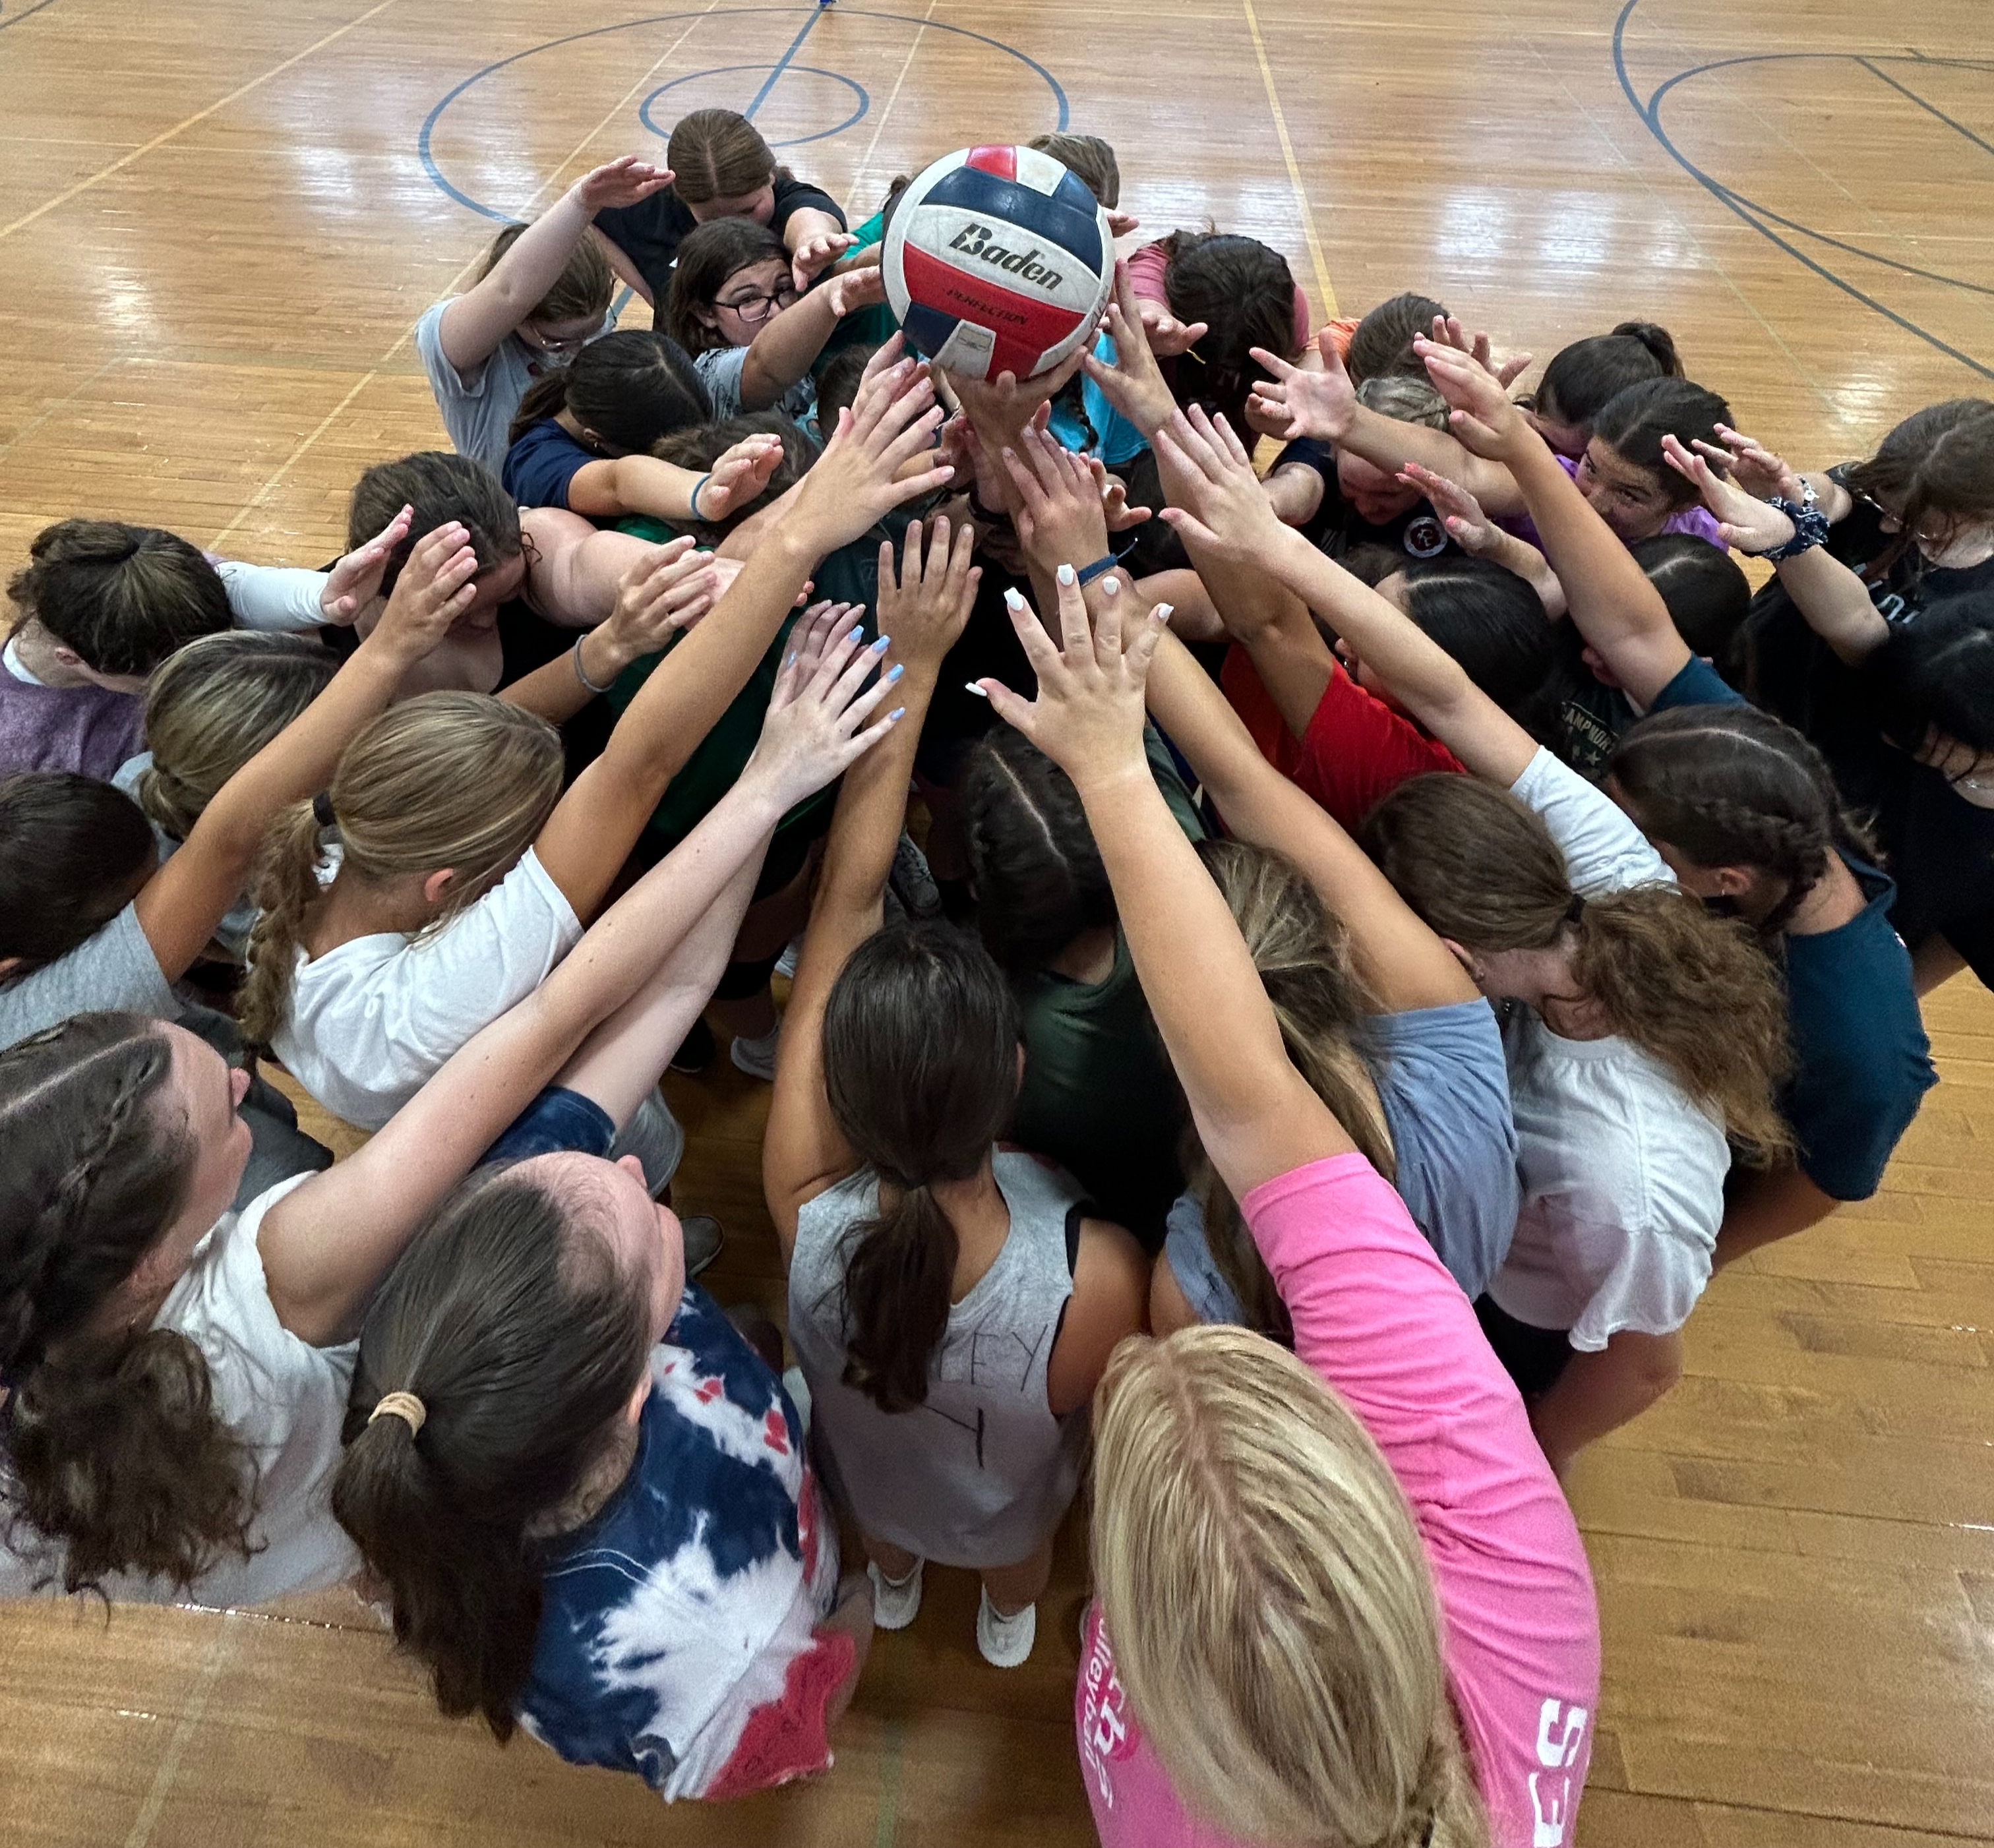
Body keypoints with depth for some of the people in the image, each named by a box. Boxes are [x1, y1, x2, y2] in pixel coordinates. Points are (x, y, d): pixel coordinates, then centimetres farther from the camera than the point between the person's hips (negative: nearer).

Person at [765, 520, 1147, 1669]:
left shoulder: (809, 1215, -46)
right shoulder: (1096, 1284, -50)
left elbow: (846, 897, -40)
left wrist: (912, 662, -35)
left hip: (862, 1476, 1)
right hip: (1009, 1511, 0)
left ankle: (893, 1581, 76)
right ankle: (1011, 1617, 75)